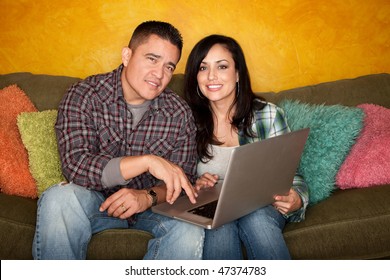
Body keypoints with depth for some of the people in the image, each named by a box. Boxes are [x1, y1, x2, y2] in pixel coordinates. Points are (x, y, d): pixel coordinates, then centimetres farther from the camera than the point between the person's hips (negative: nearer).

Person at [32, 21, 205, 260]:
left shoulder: (180, 113, -6)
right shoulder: (84, 96, -12)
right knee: (60, 199, -33)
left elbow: (185, 179, -5)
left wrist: (148, 196, -27)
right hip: (96, 198, -1)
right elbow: (75, 166, -24)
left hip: (152, 203, 2)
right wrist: (148, 161, -34)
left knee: (191, 229, -28)